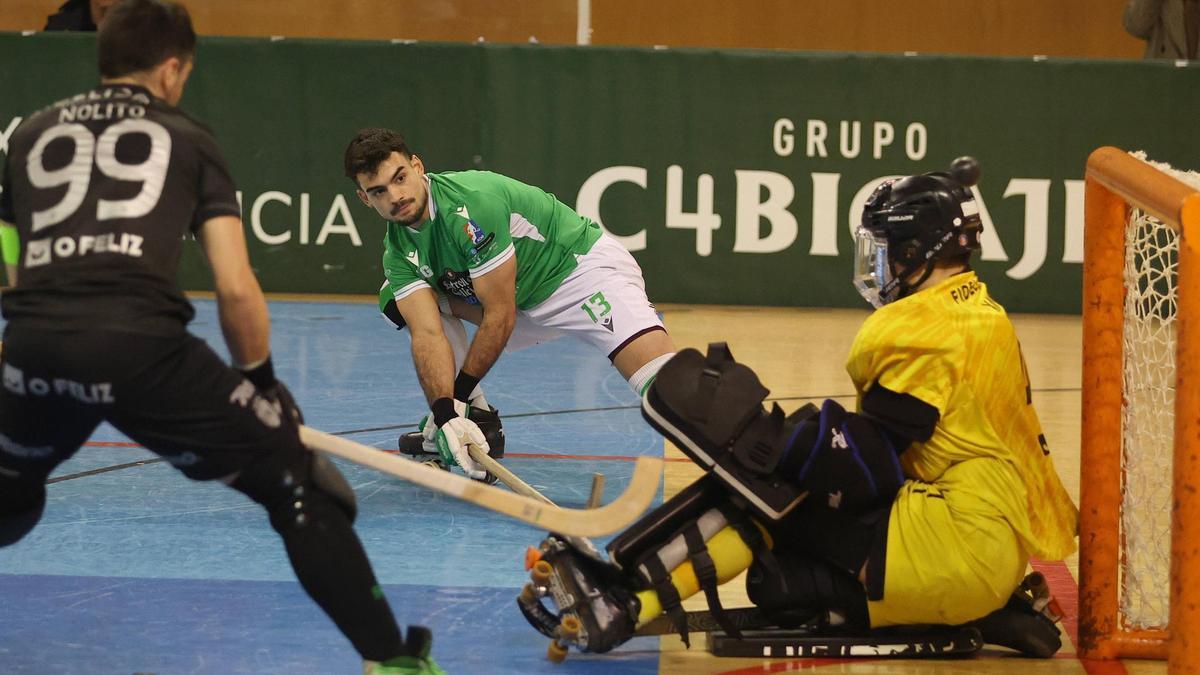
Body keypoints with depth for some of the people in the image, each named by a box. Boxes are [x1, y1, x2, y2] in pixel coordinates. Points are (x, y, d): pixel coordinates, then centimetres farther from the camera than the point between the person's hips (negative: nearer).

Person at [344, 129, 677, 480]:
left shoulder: (470, 203, -27)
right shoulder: (397, 251, -6)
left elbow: (500, 317, -23)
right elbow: (428, 333, -17)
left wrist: (459, 395, -15)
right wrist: (445, 413, -33)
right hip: (520, 300, 8)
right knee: (398, 302, 0)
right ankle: (478, 421, 2)